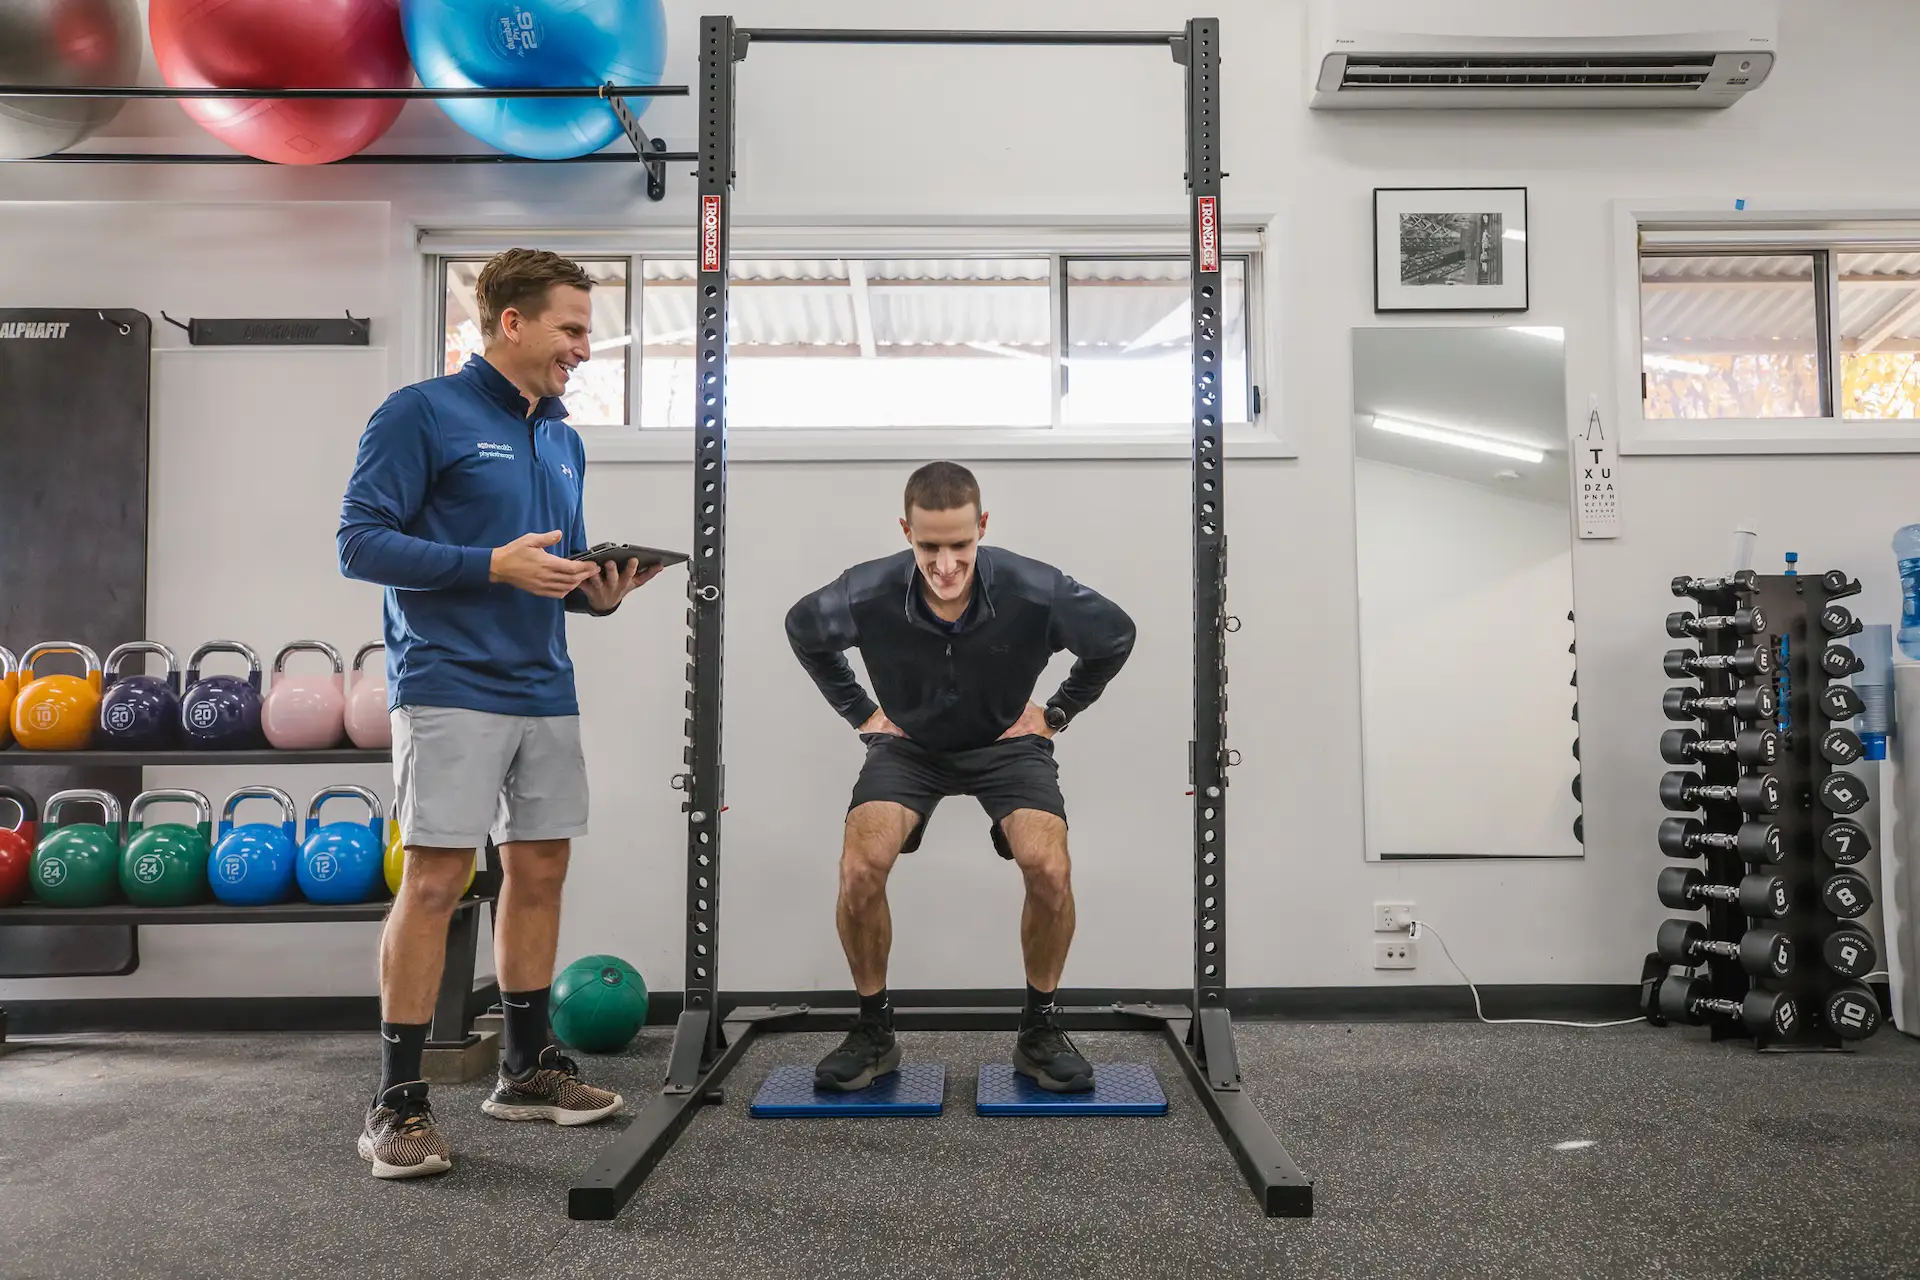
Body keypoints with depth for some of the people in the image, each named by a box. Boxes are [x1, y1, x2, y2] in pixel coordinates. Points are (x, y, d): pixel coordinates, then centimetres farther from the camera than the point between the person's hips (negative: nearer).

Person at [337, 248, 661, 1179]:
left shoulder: (563, 441, 17)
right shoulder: (422, 413, -5)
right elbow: (361, 542, -11)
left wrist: (598, 590, 1)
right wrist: (493, 564, -19)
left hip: (543, 687, 7)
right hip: (451, 687, -7)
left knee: (540, 869, 10)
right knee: (435, 879, -7)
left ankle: (527, 1068, 24)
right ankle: (397, 1104, 4)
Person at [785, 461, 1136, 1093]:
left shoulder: (1035, 592, -26)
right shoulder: (867, 595, -24)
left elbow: (1116, 635, -4)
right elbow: (803, 630, 2)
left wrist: (1057, 712, -2)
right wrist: (859, 711, 1)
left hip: (1006, 742, 0)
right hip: (909, 744, 1)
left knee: (1049, 871, -26)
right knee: (861, 868, -25)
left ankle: (1040, 1029, 0)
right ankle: (874, 1031, -1)